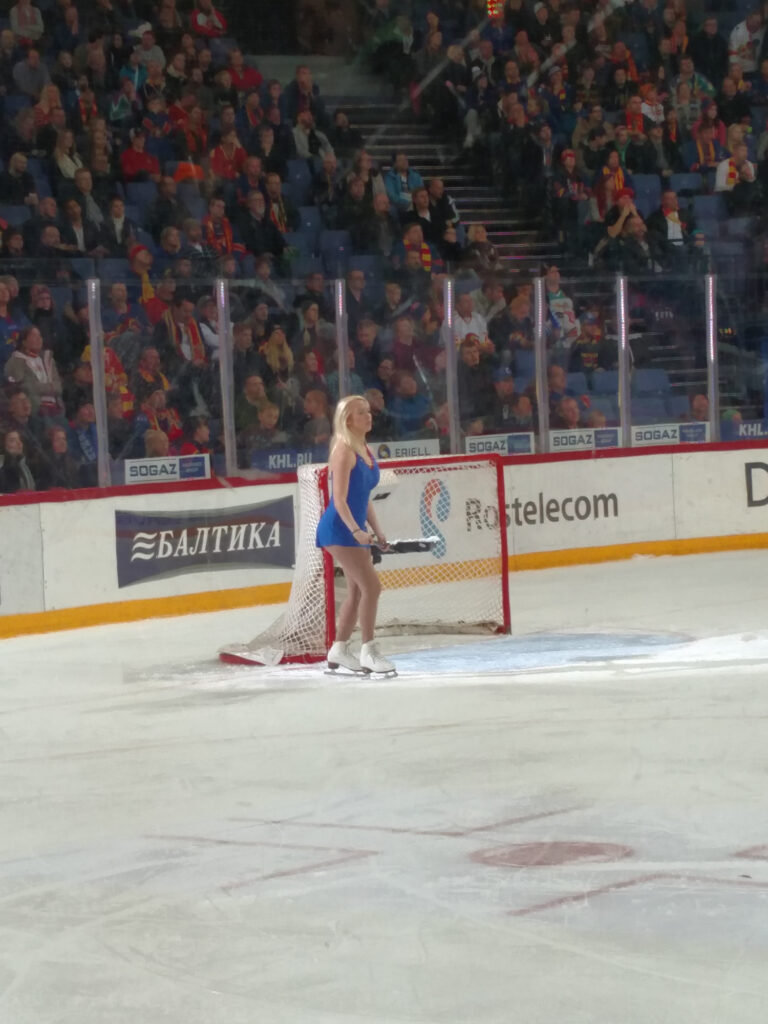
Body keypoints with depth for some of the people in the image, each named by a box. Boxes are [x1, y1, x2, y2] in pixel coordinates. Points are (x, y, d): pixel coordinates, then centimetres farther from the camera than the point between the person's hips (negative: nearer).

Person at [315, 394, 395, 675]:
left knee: (357, 591, 14)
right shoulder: (345, 451, -15)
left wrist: (376, 531, 14)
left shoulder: (366, 451, 10)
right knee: (371, 586, -14)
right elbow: (339, 499, -21)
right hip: (338, 529, -9)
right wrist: (356, 531, -31)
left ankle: (339, 650, 25)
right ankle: (369, 651, -8)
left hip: (356, 530, 9)